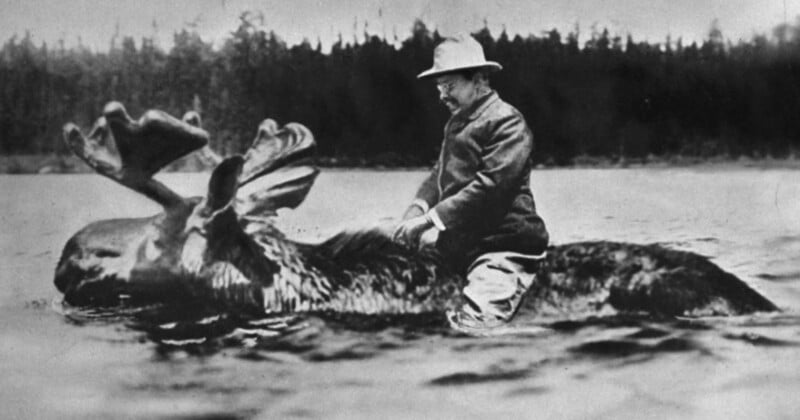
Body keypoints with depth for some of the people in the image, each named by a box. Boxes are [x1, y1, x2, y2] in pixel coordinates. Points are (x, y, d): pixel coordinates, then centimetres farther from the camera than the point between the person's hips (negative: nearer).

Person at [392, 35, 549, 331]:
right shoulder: (457, 121, 21)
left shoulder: (506, 122, -9)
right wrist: (418, 207, -4)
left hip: (502, 248, -8)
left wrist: (430, 218, -20)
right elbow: (440, 173, 18)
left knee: (468, 329, -24)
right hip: (459, 247, 9)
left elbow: (489, 185, -19)